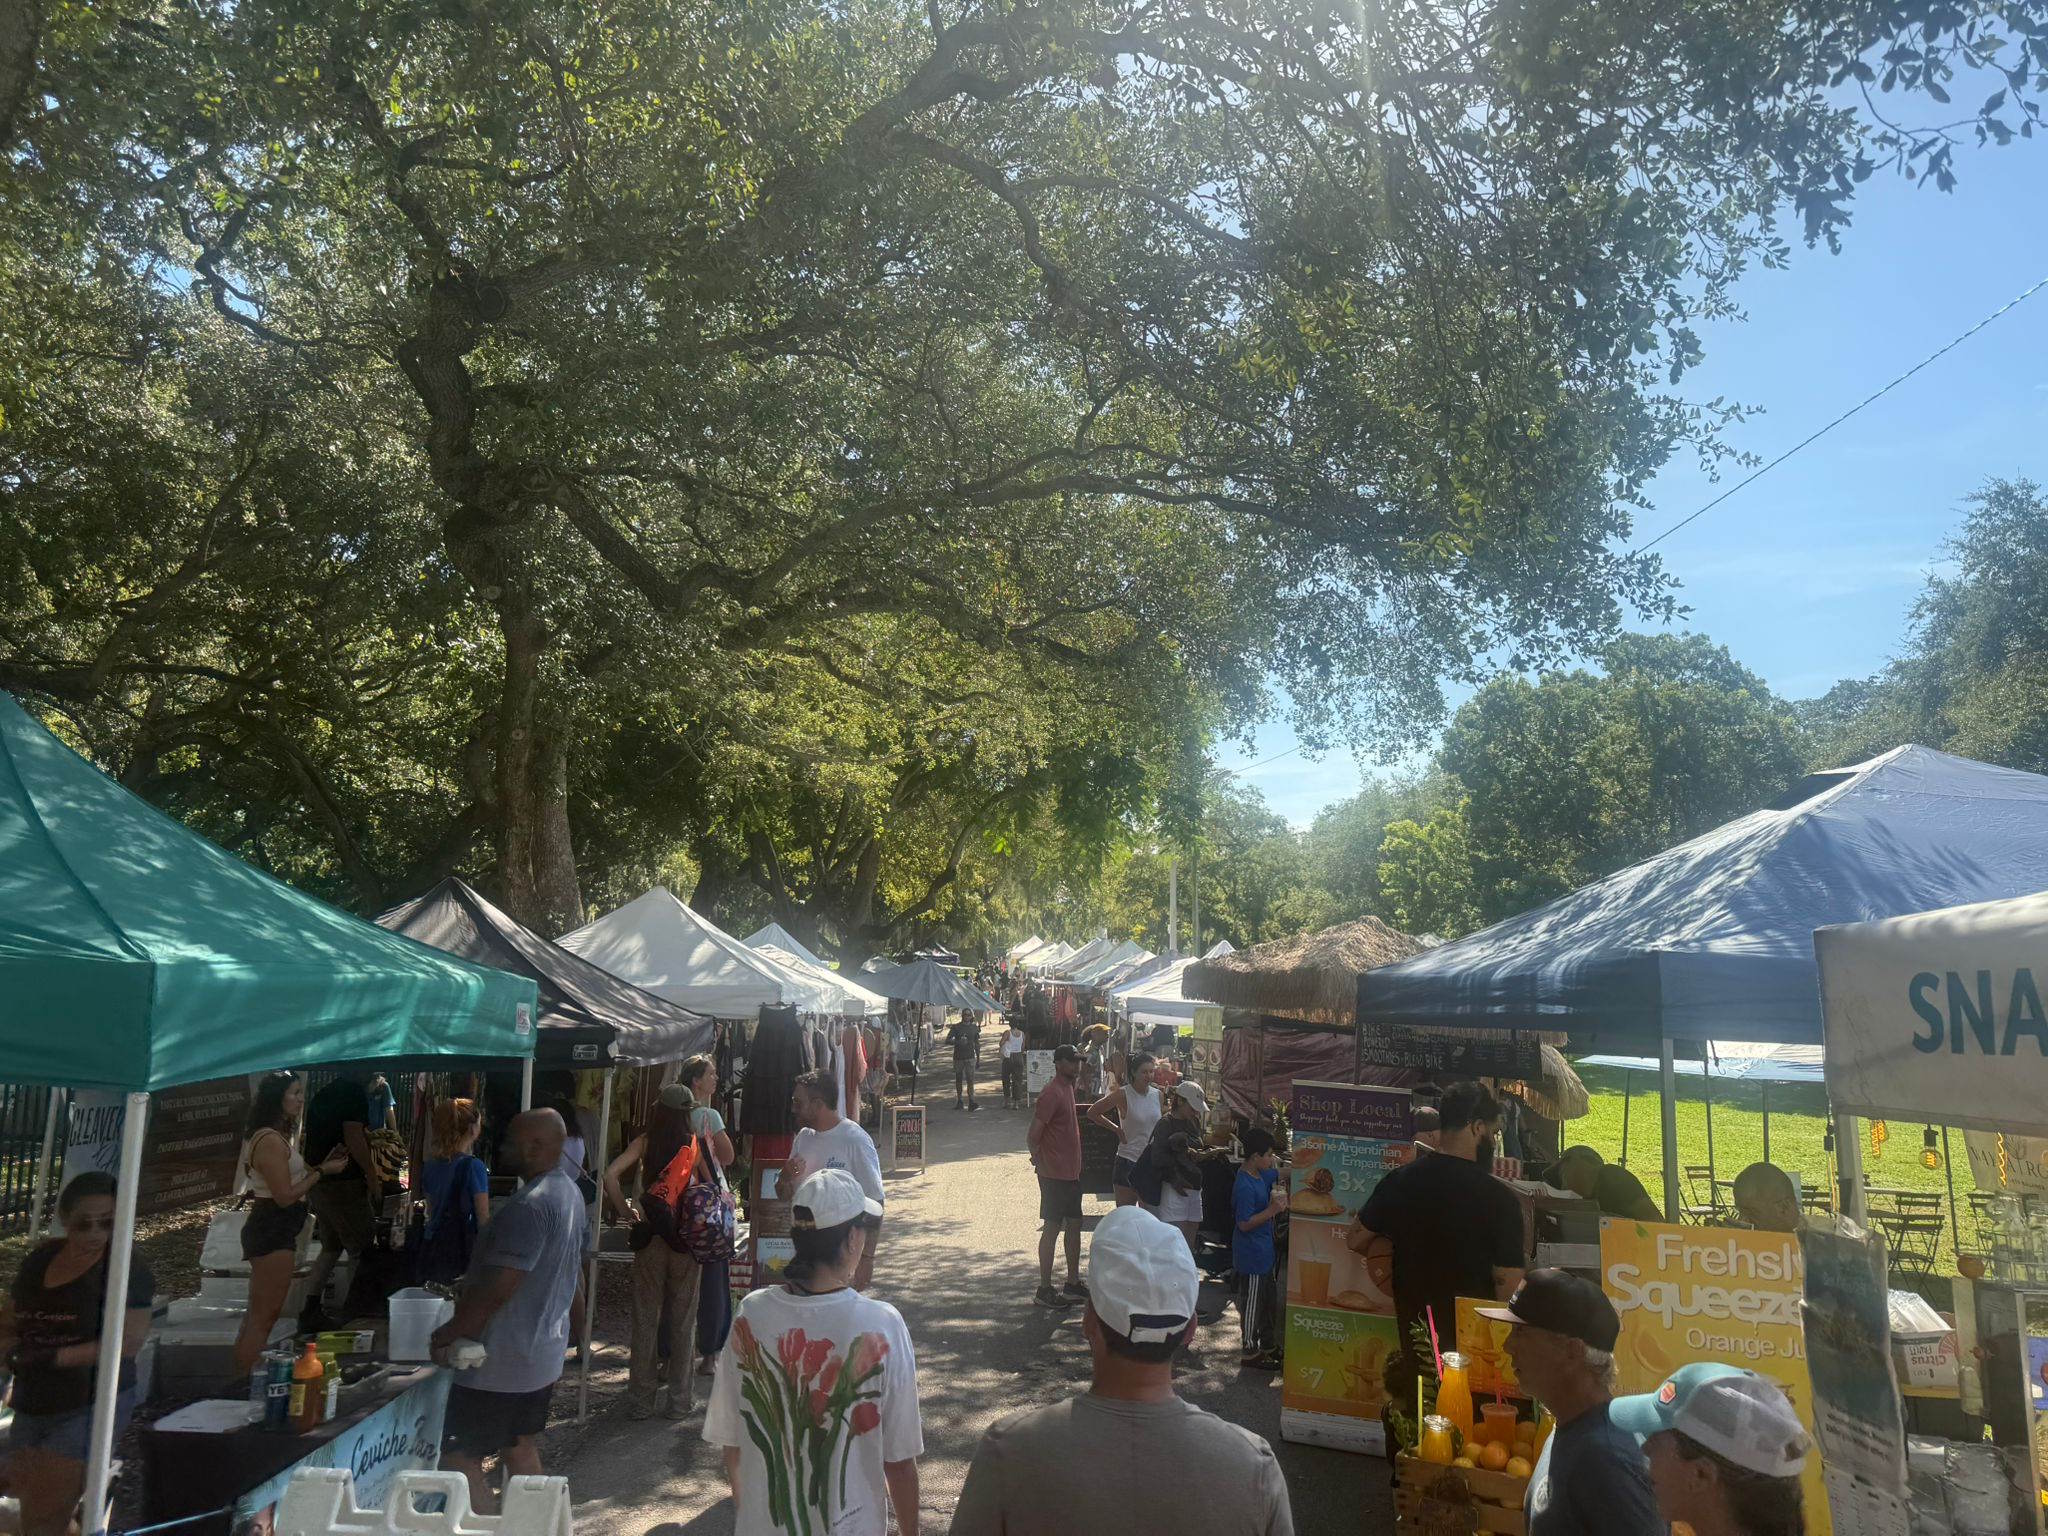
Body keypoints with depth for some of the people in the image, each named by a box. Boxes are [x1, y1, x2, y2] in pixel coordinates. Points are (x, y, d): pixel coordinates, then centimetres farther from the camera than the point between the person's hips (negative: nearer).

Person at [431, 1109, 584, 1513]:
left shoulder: (529, 1206, -24)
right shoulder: (569, 1193, 7)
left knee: (460, 1463, 0)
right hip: (543, 1353, 9)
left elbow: (498, 1289, -25)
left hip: (502, 1361, -9)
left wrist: (450, 1333, -13)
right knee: (521, 1451, 18)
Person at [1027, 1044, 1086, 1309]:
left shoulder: (1067, 1088, 12)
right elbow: (1033, 1136, -20)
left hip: (1070, 1172, 9)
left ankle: (1073, 1283, 25)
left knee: (1074, 1224, 14)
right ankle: (1044, 1290, 7)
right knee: (1052, 1228, -2)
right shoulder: (1052, 1093, -18)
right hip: (1055, 1174, -9)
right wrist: (1041, 1163, -10)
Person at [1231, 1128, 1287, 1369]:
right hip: (1251, 1254, -10)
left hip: (1264, 1250, 10)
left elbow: (1277, 1174, 23)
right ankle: (1249, 1351, 19)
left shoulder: (1260, 1174, 2)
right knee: (1252, 1303, 5)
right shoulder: (1245, 1186, -26)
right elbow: (1245, 1223, -26)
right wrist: (1272, 1210, -27)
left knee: (1268, 1300, 22)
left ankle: (1267, 1344, 37)